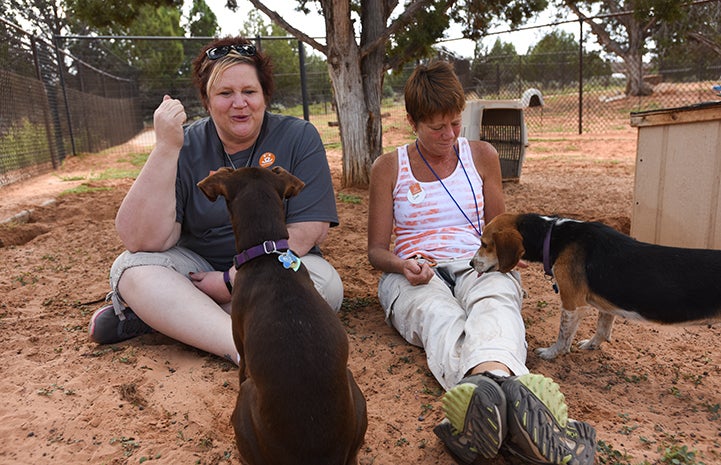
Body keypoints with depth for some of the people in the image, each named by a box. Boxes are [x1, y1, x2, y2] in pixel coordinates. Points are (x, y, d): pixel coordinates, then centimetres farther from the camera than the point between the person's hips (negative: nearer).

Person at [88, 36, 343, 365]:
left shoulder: (300, 137, -5)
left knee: (325, 282, -30)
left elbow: (308, 232, -14)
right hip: (199, 267, 1)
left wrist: (233, 280, -19)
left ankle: (159, 312, -21)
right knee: (131, 267, -22)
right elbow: (141, 241, -17)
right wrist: (166, 149, -24)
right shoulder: (187, 147, -5)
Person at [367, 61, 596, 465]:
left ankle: (491, 378, -71)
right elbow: (377, 249, 9)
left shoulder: (482, 155, 15)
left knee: (495, 304, -37)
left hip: (477, 264, 2)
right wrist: (404, 265, -13)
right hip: (415, 275, -1)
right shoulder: (389, 168, 10)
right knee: (439, 317, -39)